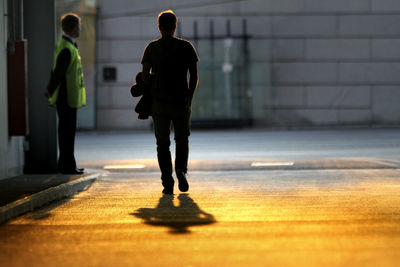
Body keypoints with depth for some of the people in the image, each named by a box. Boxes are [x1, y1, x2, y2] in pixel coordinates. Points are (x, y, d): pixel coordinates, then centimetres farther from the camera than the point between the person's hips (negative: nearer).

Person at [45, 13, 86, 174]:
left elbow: (56, 72, 17)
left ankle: (65, 164, 21)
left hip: (65, 97, 10)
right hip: (67, 98, -10)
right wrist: (51, 92, -12)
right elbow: (58, 73, -20)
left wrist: (51, 90, 16)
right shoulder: (66, 49, -19)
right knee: (67, 131, -5)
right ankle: (67, 166, 0)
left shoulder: (65, 45, 14)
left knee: (67, 131, 14)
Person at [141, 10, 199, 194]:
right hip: (181, 102, 0)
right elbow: (194, 77, -1)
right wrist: (189, 97, 10)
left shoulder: (152, 48, 1)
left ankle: (167, 182, -1)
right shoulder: (186, 46, 1)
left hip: (159, 102, 0)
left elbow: (145, 76, -3)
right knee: (182, 140, 16)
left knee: (162, 144, 7)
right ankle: (181, 169, -8)